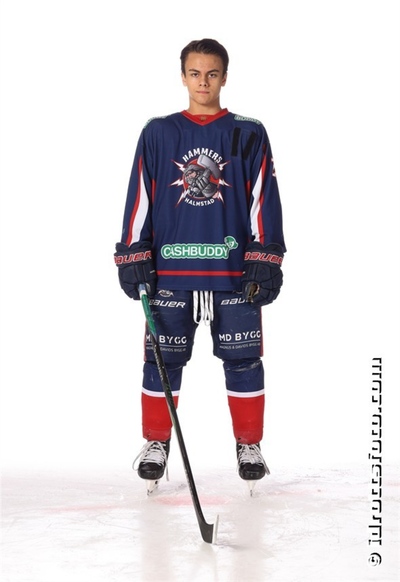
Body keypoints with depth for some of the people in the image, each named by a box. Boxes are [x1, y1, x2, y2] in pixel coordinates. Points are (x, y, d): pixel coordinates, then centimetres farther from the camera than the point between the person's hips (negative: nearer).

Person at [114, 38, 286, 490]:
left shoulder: (249, 135, 6)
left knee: (243, 360, 4)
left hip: (233, 269, 0)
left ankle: (249, 445, 18)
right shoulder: (158, 134, 7)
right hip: (170, 270, 0)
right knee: (162, 359, 4)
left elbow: (264, 200, 4)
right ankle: (156, 444, 19)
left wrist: (265, 263, -2)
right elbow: (139, 198, 7)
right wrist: (133, 259, 1)